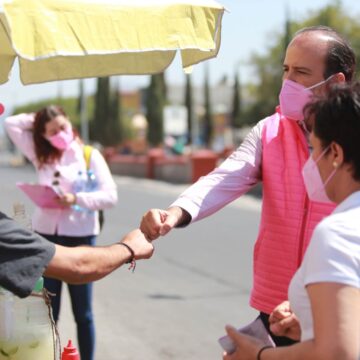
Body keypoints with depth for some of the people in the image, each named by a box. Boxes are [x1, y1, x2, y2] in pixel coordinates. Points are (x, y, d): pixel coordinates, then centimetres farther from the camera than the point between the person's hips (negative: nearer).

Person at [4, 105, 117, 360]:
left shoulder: (90, 156, -3)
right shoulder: (40, 156, 8)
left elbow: (111, 196, -11)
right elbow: (11, 124, 9)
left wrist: (76, 199, -22)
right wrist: (37, 119, 6)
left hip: (80, 238, -3)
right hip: (45, 237, 3)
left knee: (82, 313, 7)